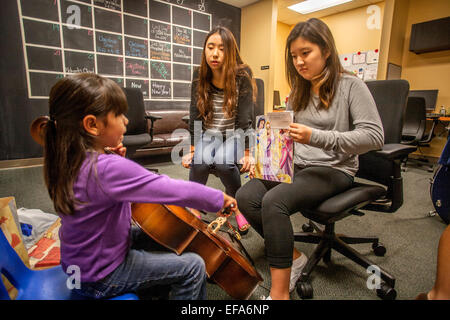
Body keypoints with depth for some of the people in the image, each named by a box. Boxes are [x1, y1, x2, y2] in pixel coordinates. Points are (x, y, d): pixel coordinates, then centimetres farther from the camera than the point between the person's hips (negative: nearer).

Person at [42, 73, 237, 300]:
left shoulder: (71, 160, -6)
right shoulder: (108, 169, -35)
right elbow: (178, 191, -34)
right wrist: (218, 198, -19)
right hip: (101, 277, -8)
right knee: (193, 266, -6)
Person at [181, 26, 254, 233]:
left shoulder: (242, 75, -12)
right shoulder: (199, 76, -4)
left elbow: (245, 116, -15)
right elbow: (195, 115, -5)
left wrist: (246, 152, -19)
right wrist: (192, 150, -10)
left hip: (233, 135, -2)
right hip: (207, 135, 2)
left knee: (224, 163, -31)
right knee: (199, 163, -27)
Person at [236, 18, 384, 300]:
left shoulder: (351, 86, -3)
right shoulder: (298, 92, 16)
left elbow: (375, 136, -13)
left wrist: (316, 137, -25)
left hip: (333, 169, -6)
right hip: (295, 166, 6)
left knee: (274, 201, -32)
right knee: (245, 197, -19)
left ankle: (279, 293, -17)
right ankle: (294, 256, 0)